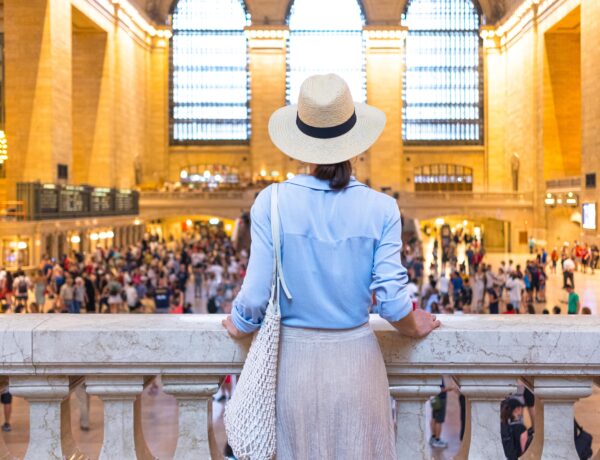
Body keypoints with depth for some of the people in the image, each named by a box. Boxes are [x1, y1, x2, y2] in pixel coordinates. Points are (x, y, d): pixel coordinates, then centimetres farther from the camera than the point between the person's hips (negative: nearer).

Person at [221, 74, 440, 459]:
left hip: (293, 358, 0)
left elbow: (256, 293, -11)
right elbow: (392, 298, -10)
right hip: (356, 358, 0)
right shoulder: (380, 208, -9)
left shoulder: (272, 202, -10)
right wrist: (416, 327, 13)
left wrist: (239, 327, 11)